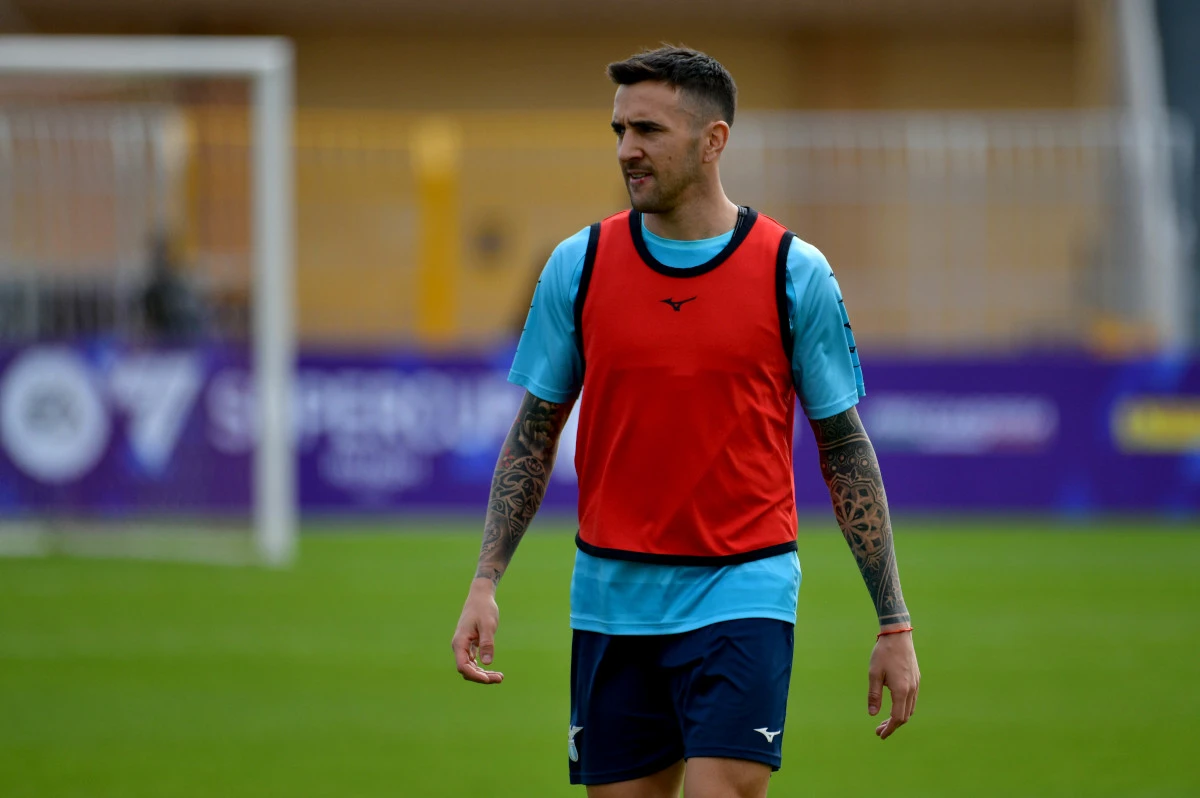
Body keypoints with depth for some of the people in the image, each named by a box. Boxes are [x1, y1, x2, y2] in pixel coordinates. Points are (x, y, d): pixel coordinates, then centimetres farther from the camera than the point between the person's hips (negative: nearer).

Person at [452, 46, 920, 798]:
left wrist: (895, 623, 0)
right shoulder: (578, 265, 2)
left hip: (741, 595, -3)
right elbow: (532, 437, 10)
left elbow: (846, 449, 2)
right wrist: (485, 582, 0)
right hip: (612, 597, 3)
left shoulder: (795, 272, -4)